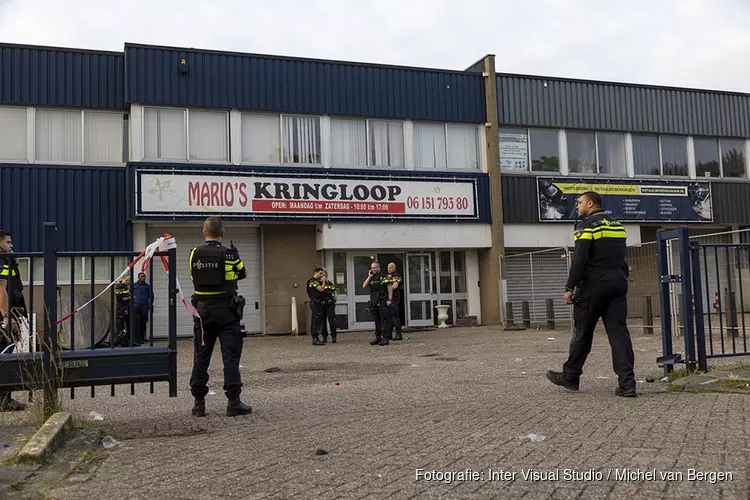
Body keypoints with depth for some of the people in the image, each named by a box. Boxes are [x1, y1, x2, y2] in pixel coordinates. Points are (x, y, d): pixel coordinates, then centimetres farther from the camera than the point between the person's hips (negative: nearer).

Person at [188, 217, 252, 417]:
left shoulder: (194, 254, -1)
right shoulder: (229, 255, -8)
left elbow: (195, 276, 12)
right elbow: (242, 273, 7)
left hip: (202, 310, 3)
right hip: (226, 310, -3)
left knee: (201, 356, 10)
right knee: (231, 355, 0)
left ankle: (199, 402, 13)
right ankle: (233, 401, -2)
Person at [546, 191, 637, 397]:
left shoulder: (587, 225, -8)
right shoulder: (617, 224, 16)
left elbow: (579, 260, -16)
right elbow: (622, 255, 18)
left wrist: (570, 287, -14)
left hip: (594, 284, -6)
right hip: (618, 283, 7)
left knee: (582, 332, 5)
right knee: (619, 332, 2)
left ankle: (570, 376, 18)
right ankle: (627, 383, -4)